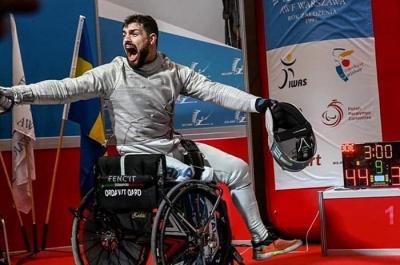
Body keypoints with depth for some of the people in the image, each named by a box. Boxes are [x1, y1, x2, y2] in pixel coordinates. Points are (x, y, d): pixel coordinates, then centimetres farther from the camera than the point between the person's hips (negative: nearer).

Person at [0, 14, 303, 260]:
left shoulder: (175, 72, -3)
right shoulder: (113, 72, -12)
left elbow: (215, 90, -8)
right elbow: (66, 88, -19)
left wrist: (258, 103, -19)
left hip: (174, 146, 5)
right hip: (141, 155, -5)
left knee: (238, 168, 1)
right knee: (204, 177, -25)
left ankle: (263, 240, 15)